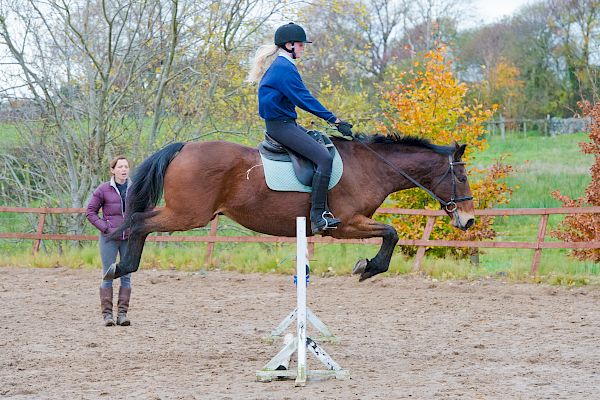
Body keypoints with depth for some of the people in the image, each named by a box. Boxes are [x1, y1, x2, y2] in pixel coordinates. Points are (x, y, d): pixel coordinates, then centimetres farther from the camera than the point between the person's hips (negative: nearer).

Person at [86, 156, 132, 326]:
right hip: (109, 238, -2)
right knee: (108, 275, 0)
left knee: (126, 276, 5)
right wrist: (104, 227, -10)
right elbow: (90, 211, 0)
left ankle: (122, 313, 11)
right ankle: (107, 313, 5)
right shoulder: (104, 189, -4)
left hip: (130, 239, 3)